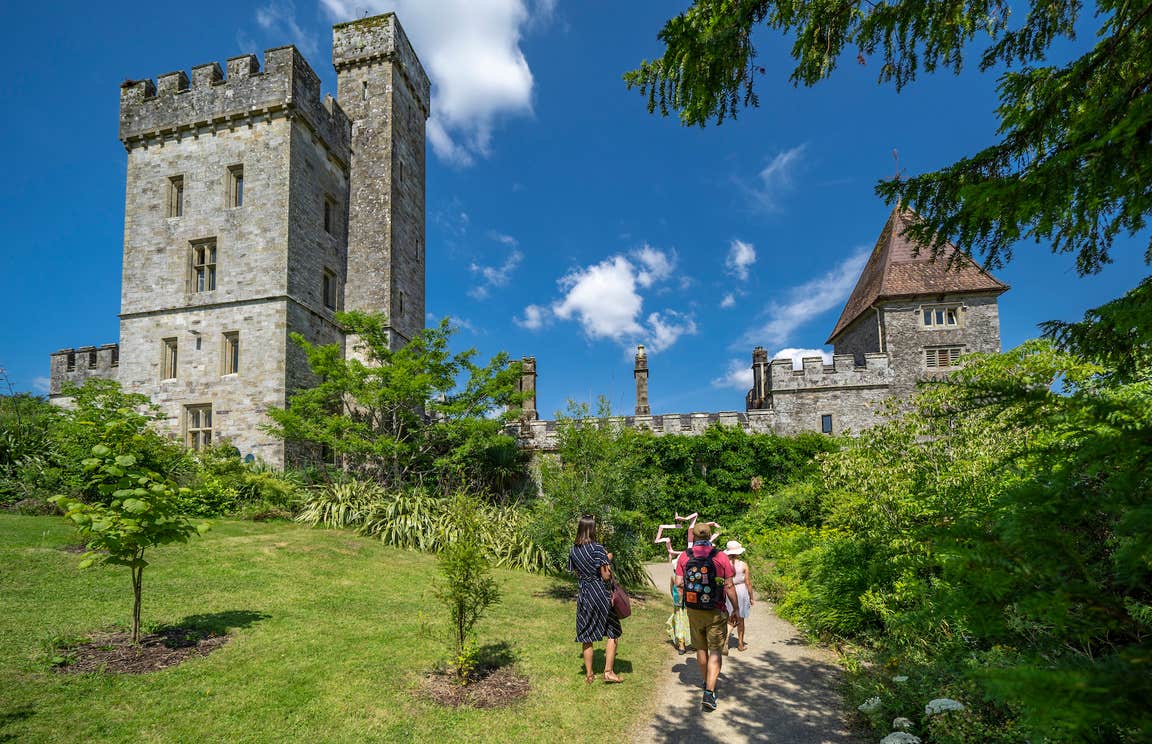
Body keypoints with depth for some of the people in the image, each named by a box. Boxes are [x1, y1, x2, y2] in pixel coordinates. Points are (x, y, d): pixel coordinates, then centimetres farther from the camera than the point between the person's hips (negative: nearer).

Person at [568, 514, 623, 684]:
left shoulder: (573, 550, 3)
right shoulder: (597, 548, -15)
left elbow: (576, 573, 11)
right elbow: (606, 575, -15)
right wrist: (608, 560, 2)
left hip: (583, 594, 5)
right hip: (600, 593, -5)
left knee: (587, 637, 13)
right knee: (612, 633, 10)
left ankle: (589, 675, 20)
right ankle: (608, 671, 9)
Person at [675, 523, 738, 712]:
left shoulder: (684, 556, -4)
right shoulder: (721, 557, -10)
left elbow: (678, 583, -5)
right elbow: (729, 587, -7)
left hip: (693, 611, 3)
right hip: (716, 612, -3)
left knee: (701, 649, 19)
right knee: (715, 651, 3)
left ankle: (707, 683, 37)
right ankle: (709, 692, -8)